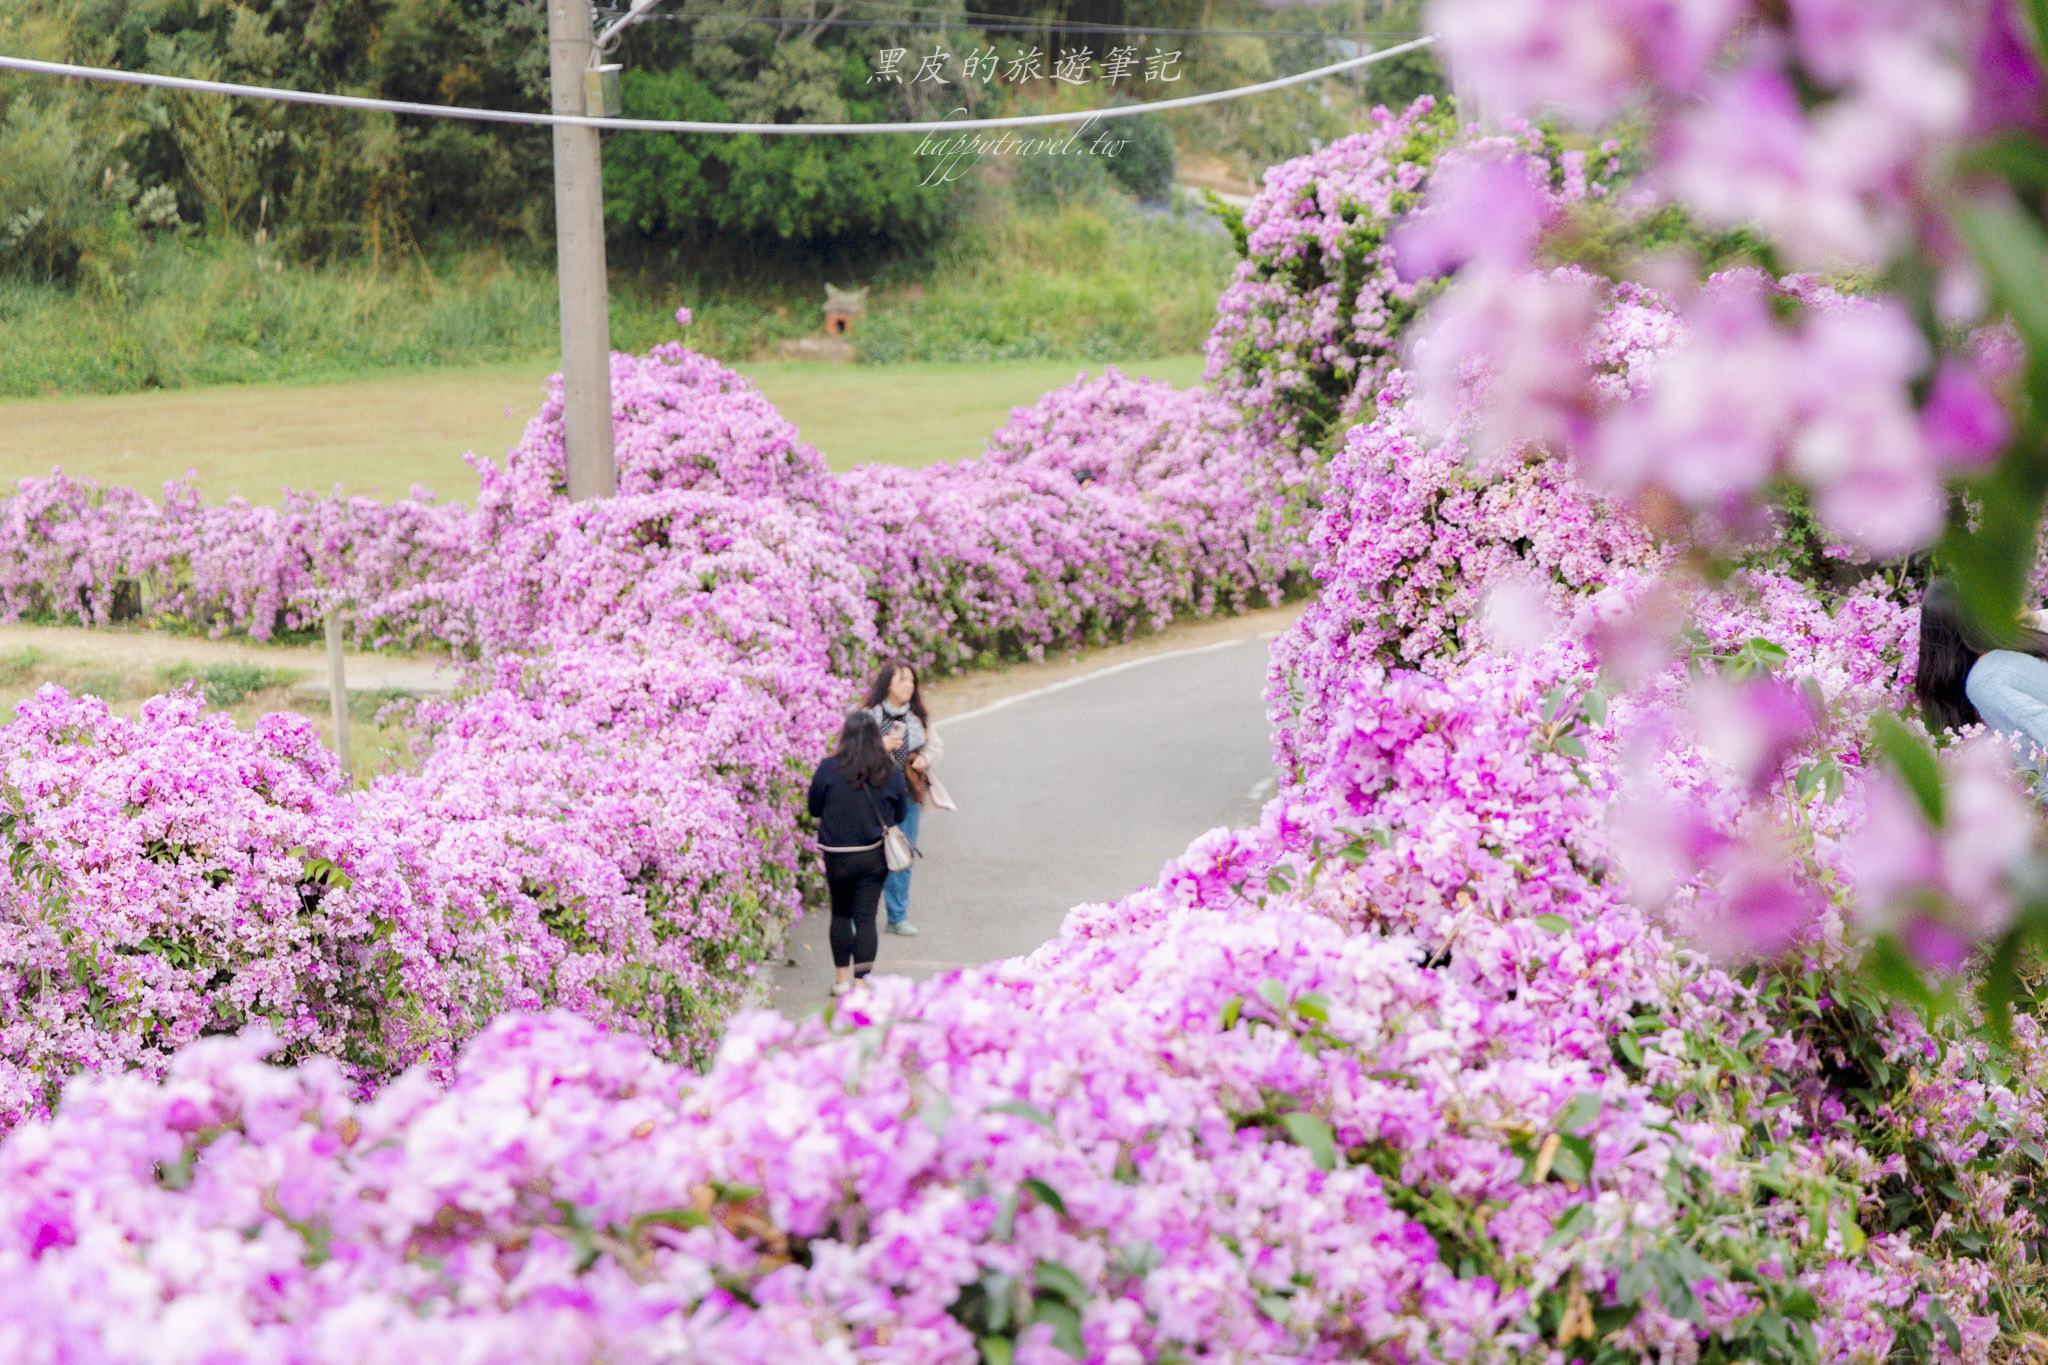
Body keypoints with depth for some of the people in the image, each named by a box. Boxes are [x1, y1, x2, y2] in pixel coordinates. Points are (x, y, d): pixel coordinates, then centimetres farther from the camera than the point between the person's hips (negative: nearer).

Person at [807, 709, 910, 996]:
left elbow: (814, 809, -1)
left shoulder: (829, 769, -12)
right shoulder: (890, 772, -5)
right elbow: (900, 814, 7)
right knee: (866, 918, 4)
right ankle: (861, 981, 2)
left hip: (838, 856, -1)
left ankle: (842, 978, 20)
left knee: (841, 914, 17)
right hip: (875, 856, 1)